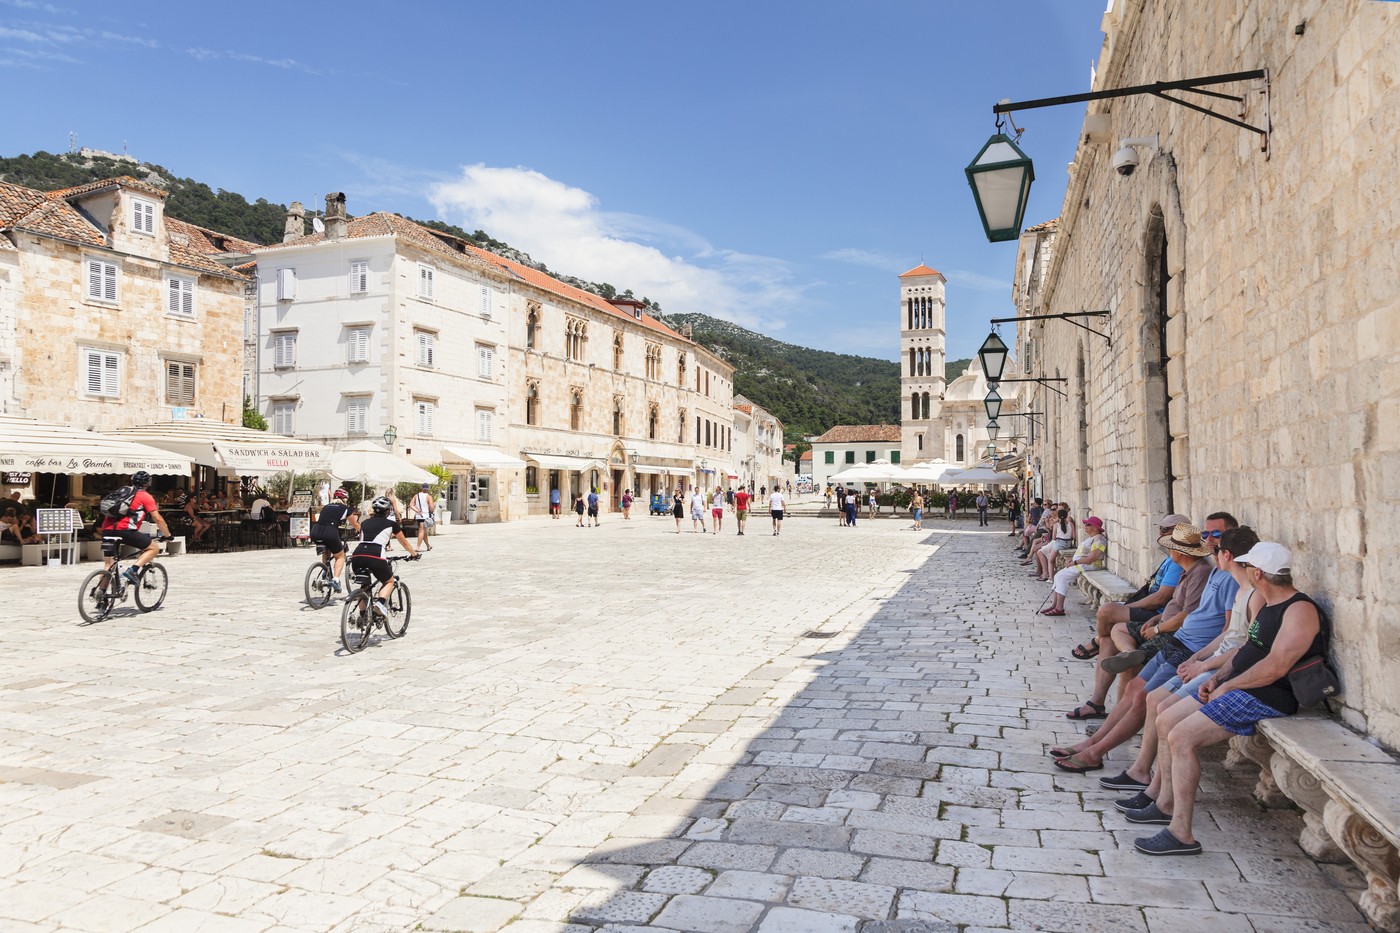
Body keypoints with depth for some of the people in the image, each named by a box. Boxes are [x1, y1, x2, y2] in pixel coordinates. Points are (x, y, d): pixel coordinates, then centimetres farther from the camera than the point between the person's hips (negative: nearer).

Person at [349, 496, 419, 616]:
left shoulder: (365, 522, 25)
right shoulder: (391, 523, 16)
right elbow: (404, 543, 28)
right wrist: (414, 553, 45)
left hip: (357, 556, 4)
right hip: (375, 557, -4)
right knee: (389, 582, 21)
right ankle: (381, 602, -7)